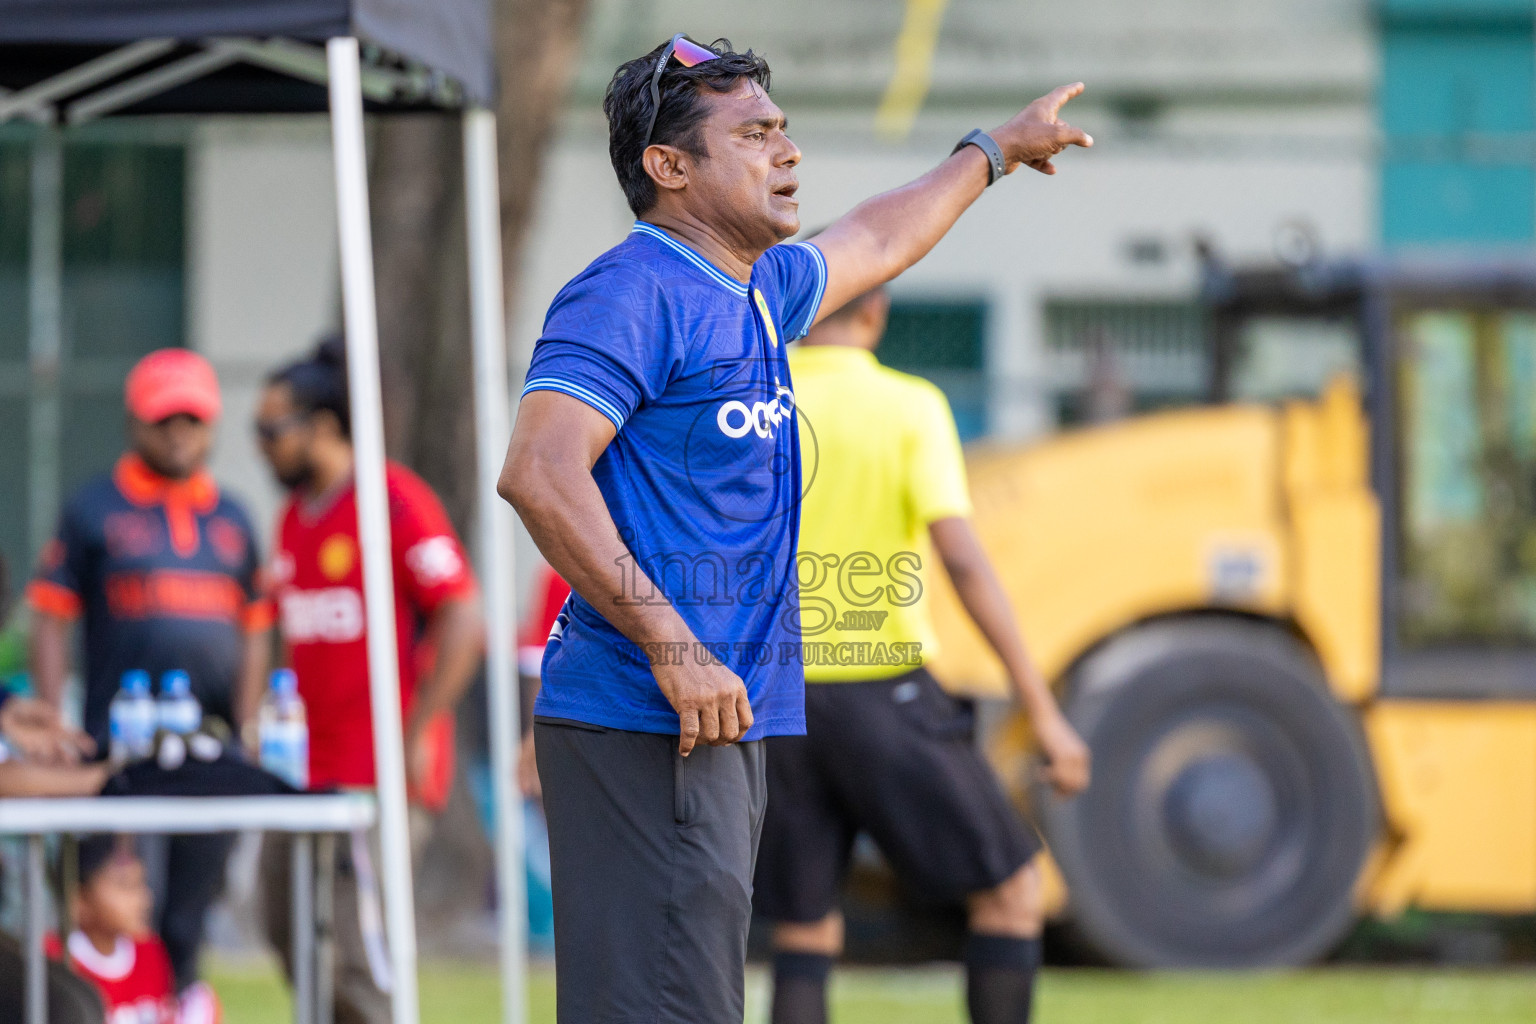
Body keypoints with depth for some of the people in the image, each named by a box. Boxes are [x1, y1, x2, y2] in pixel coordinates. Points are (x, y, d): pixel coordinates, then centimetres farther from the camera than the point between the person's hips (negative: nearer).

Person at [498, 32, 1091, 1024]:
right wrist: (673, 646, -24)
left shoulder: (755, 293, 18)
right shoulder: (632, 291, -11)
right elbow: (539, 473, -23)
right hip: (645, 728, -10)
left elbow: (875, 243, 40)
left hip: (722, 724, 10)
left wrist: (996, 149, 54)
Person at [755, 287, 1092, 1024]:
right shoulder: (908, 406, -6)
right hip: (882, 699, -4)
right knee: (1009, 889, 12)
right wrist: (1044, 712, -14)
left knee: (804, 932, 14)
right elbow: (961, 557, -16)